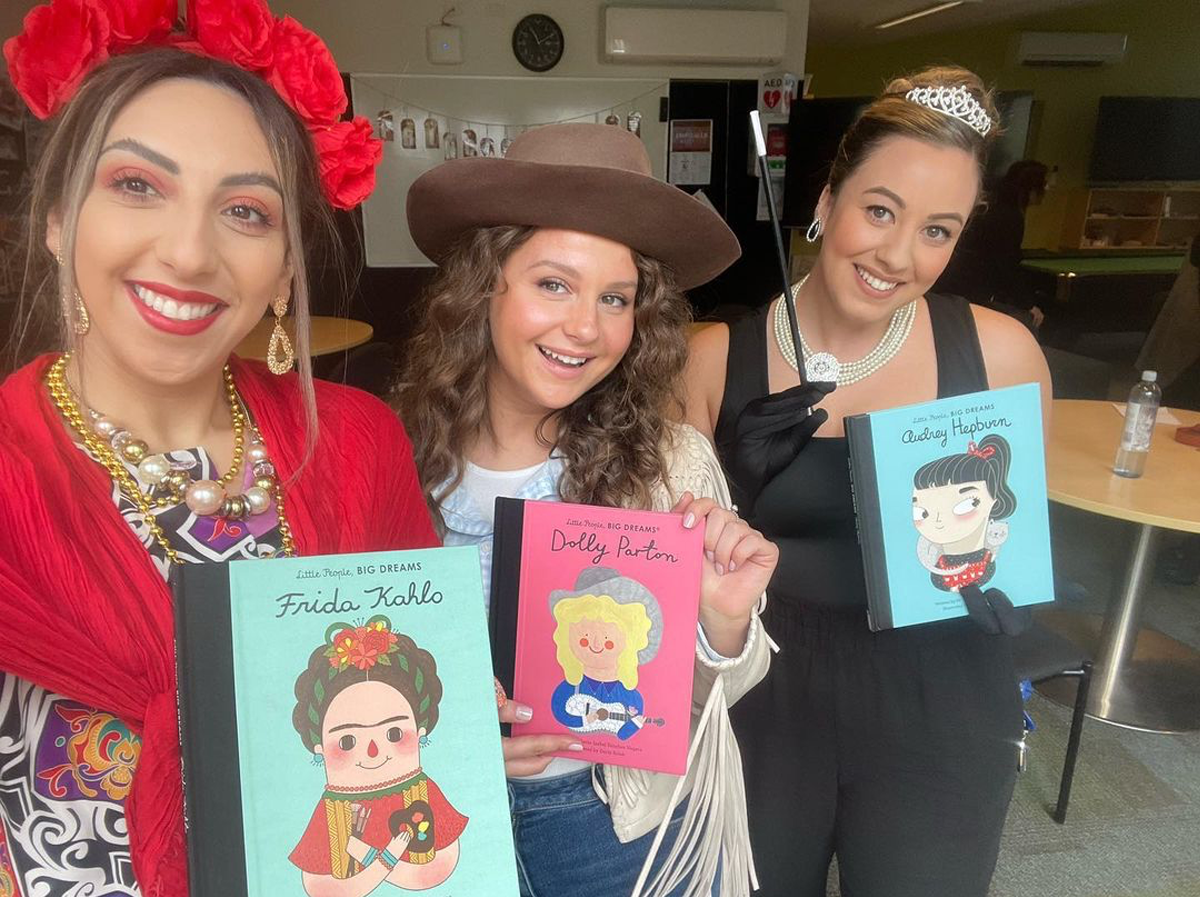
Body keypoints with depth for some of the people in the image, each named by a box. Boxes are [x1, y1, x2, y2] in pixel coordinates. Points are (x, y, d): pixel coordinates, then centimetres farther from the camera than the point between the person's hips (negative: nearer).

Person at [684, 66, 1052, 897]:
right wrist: (738, 490, -20)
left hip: (937, 717, 1)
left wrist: (1002, 583, -13)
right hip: (761, 708, 0)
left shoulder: (998, 352, -9)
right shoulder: (716, 357, -10)